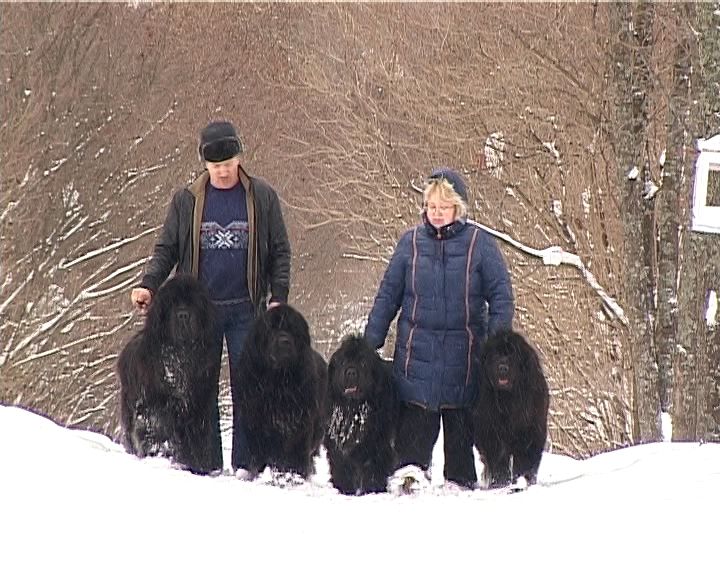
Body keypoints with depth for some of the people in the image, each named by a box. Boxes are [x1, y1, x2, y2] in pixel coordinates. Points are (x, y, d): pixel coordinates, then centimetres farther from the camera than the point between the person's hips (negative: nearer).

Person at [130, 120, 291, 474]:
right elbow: (166, 250, 8)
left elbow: (280, 252, 5)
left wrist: (278, 297, -7)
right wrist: (148, 285, -8)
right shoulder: (186, 200, 5)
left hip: (246, 311, -1)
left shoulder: (262, 197, 2)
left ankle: (246, 467, 3)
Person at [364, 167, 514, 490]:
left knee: (461, 417, 7)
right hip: (416, 351, 1)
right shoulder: (411, 242, 5)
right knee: (416, 414, -10)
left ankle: (461, 481, 15)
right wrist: (370, 342, 4)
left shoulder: (480, 243, -1)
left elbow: (501, 297, 0)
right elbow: (387, 295, 9)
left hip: (464, 352, -1)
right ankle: (410, 467, -13)